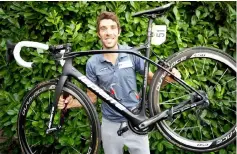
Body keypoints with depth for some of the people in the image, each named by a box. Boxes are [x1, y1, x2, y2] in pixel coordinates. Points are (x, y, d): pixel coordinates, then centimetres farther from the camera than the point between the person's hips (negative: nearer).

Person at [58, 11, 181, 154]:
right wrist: (71, 102, -18)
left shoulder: (132, 54, -10)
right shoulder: (93, 63, -8)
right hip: (111, 125, 1)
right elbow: (92, 97, 0)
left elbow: (151, 79, -1)